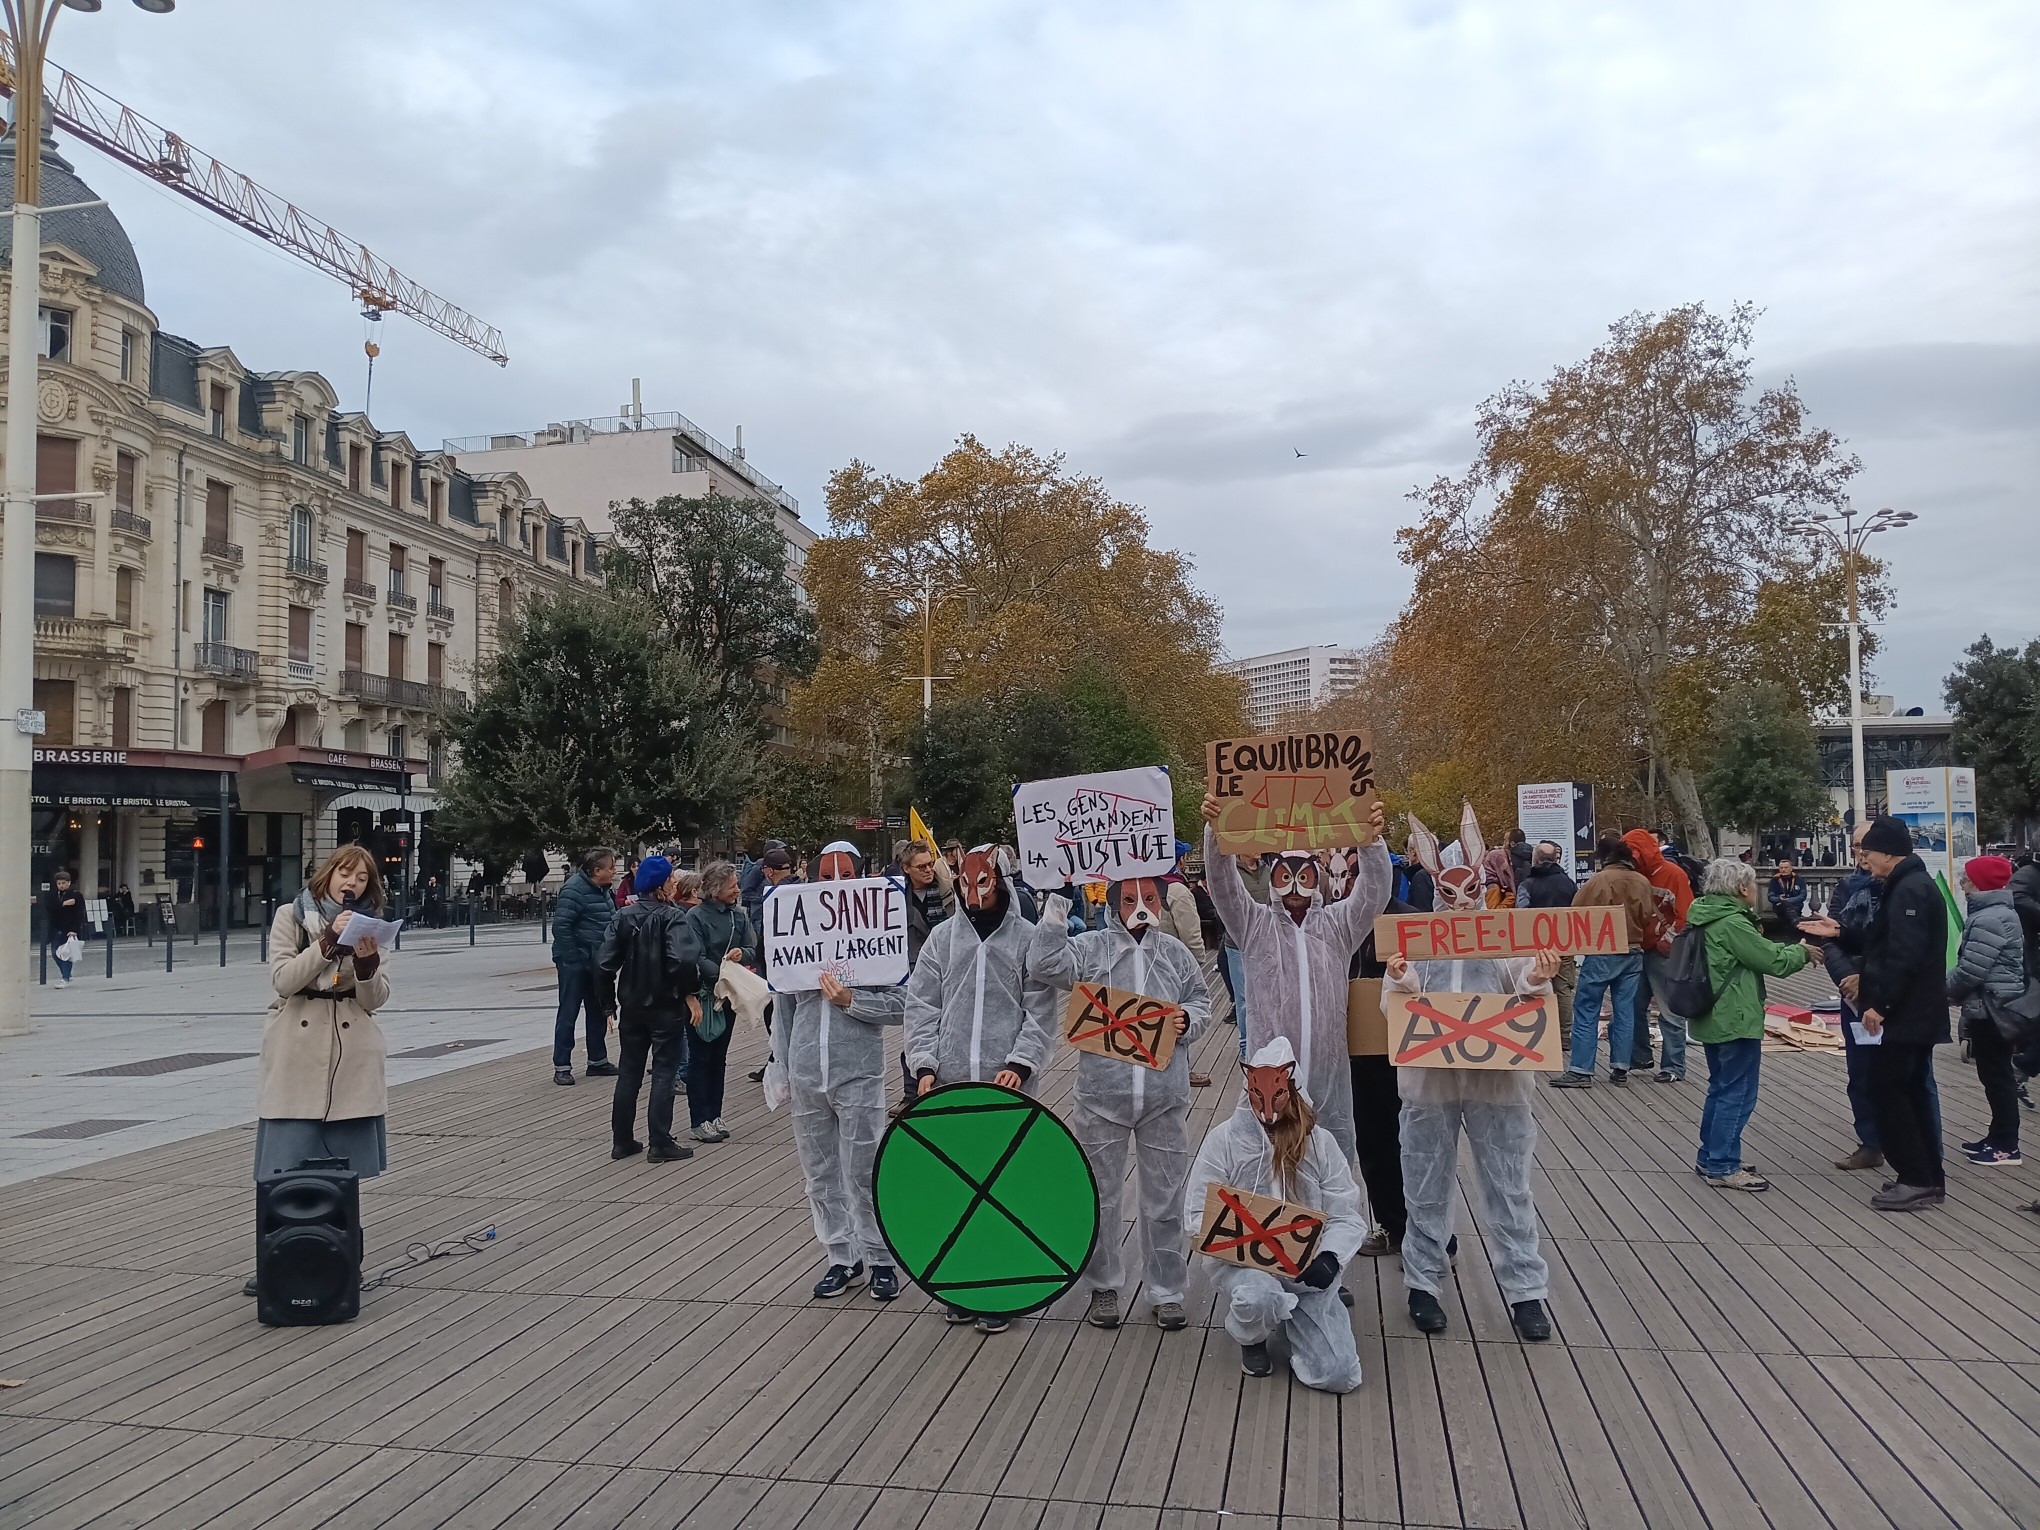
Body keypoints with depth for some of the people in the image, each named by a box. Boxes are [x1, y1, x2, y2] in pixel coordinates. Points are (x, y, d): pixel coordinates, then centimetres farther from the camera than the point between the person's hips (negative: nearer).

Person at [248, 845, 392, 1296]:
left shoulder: (368, 925, 11)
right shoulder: (290, 916, 4)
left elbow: (375, 1000, 4)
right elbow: (283, 980, -9)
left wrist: (367, 959, -14)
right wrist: (330, 941, -19)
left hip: (352, 1054, 2)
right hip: (297, 1052, -2)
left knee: (342, 1168, 4)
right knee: (287, 1168, -3)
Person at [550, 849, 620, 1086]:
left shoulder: (602, 890, 11)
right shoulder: (575, 889, -17)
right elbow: (561, 925, -22)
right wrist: (572, 957, -23)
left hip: (596, 961, 9)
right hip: (574, 962, -9)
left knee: (598, 1012, 14)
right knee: (568, 1013, -1)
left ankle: (597, 1061, 25)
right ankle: (562, 1067, 5)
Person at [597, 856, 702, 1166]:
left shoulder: (623, 917, 2)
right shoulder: (672, 917, -14)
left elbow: (605, 962, -2)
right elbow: (683, 959, -29)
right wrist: (691, 993, -15)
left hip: (631, 1007, 5)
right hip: (666, 1007, -5)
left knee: (629, 1072, 15)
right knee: (664, 1073, 2)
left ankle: (622, 1140, 21)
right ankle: (660, 1144, 4)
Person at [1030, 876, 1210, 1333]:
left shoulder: (1175, 951, 8)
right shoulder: (1091, 948, 0)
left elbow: (1200, 1001, 17)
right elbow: (1045, 964, -16)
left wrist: (1188, 1022, -5)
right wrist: (1056, 904, -15)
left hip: (1165, 1096, 2)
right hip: (1101, 1094, -1)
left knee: (1164, 1198, 10)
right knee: (1100, 1195, 10)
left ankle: (1167, 1291, 23)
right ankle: (1103, 1286, 27)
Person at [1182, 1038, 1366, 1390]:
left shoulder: (1319, 1142, 1)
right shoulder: (1224, 1138, -4)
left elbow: (1346, 1216, -1)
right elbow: (1197, 1212, -5)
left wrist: (1330, 1257, -21)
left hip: (1306, 1268, 2)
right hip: (1244, 1263, -2)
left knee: (1338, 1375, -11)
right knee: (1258, 1297, -39)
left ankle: (1288, 1317, 24)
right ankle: (1252, 1339, 2)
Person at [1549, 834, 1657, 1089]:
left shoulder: (1599, 880, -13)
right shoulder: (1642, 882, 0)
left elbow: (1576, 914, -9)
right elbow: (1649, 918, 6)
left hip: (1602, 953, -5)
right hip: (1633, 954, 5)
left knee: (1586, 1011, 0)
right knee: (1625, 1012, 10)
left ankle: (1580, 1070, -1)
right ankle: (1620, 1069, 13)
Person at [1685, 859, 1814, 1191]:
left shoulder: (1708, 918, 9)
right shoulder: (1733, 923, -20)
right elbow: (1774, 961, -15)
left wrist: (1790, 948, 11)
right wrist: (1802, 951, 2)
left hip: (1714, 1019, 10)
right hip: (1736, 1021, -10)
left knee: (1720, 1088, 19)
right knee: (1738, 1094, -3)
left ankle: (1709, 1157, 26)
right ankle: (1723, 1167, 2)